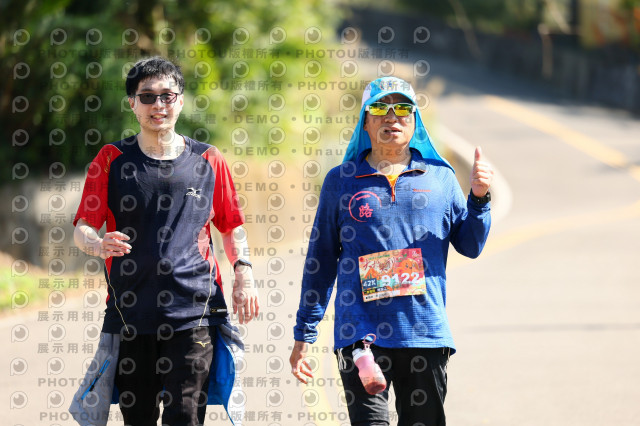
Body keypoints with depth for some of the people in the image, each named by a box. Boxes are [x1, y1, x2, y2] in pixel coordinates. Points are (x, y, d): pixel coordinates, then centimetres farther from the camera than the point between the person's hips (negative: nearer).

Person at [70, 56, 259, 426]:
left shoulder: (208, 161, 7)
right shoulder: (112, 159, 5)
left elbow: (231, 227, 19)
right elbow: (82, 229, 3)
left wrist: (244, 273, 2)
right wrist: (100, 245, -21)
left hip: (193, 313, -1)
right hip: (130, 314, 1)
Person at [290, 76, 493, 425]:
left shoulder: (440, 177, 12)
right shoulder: (341, 181, 9)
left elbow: (470, 246, 14)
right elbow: (320, 261, 12)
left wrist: (478, 198, -3)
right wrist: (304, 334, 11)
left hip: (426, 334, 2)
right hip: (361, 336, -2)